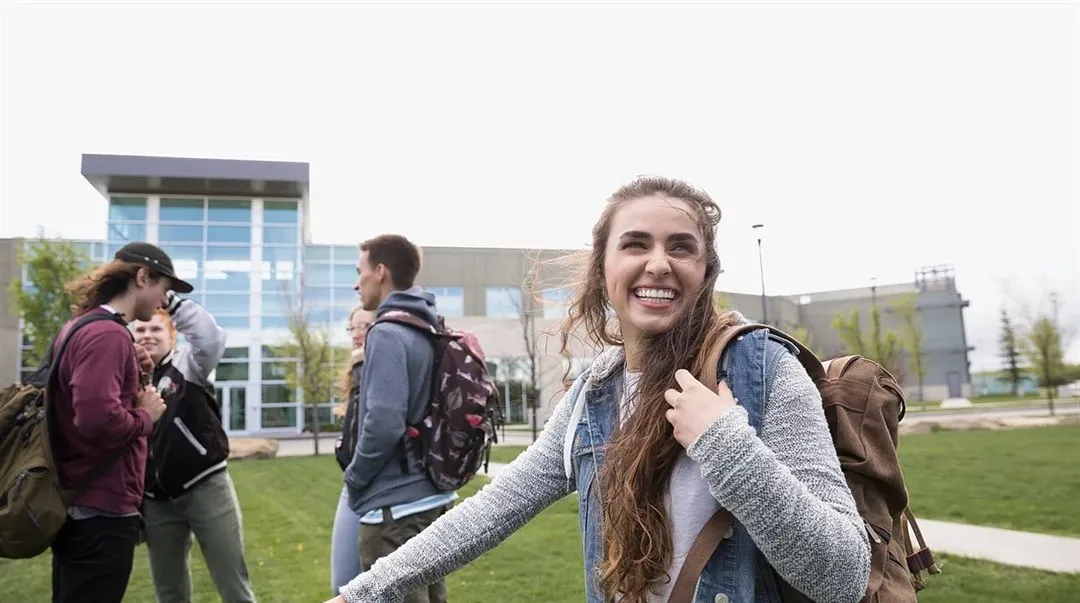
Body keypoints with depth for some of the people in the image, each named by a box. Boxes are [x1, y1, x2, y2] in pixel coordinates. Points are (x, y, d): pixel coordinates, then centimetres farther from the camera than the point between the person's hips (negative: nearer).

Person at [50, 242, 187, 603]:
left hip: (76, 504, 10)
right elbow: (99, 419, -31)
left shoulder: (80, 326, 12)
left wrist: (133, 374, 5)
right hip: (101, 510, -10)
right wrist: (147, 416, -13)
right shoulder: (108, 334, -19)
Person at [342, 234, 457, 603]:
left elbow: (384, 423, -24)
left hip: (395, 506, -9)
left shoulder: (387, 334, -16)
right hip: (433, 497, 9)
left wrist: (354, 478, -8)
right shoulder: (432, 333, 10)